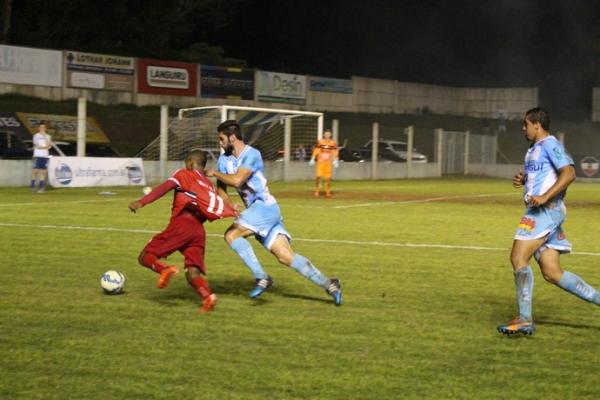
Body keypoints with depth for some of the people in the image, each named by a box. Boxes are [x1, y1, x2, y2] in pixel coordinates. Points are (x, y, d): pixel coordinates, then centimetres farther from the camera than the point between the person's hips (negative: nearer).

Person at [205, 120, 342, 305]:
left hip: (265, 207, -8)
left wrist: (215, 173, -10)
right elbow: (221, 189, 9)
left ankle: (261, 278, -19)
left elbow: (236, 180, -25)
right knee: (286, 256, -1)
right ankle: (329, 284, 2)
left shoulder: (252, 155, -13)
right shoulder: (224, 159, 11)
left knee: (231, 235, -19)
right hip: (256, 210, 8)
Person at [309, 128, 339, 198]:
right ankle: (317, 191, 3)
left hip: (329, 163, 1)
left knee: (328, 178, -1)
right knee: (319, 176, -11)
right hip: (320, 161, -1)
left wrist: (335, 161, -2)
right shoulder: (320, 142, 2)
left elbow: (335, 153, 5)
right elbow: (316, 151, 3)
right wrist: (312, 159, -1)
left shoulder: (333, 143, 3)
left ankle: (328, 192, 11)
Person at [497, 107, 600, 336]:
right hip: (539, 212, 10)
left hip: (546, 210, -10)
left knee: (518, 258, -16)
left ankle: (525, 320, -17)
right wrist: (522, 180, 14)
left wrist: (544, 197, -26)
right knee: (552, 274, 4)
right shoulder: (534, 150, 23)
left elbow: (569, 173, -19)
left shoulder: (550, 144, -7)